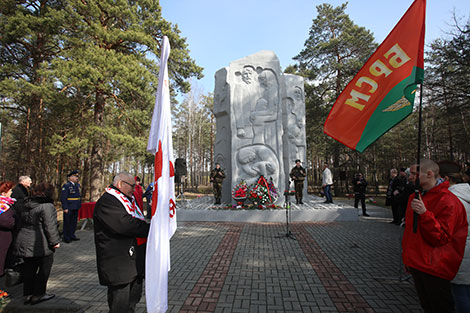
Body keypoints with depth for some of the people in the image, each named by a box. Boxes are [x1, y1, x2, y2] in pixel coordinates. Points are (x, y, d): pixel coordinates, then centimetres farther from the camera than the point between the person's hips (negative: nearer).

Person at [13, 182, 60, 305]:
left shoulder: (27, 205, 10)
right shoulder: (47, 206, -17)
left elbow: (22, 223, 19)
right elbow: (50, 227, -18)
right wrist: (55, 241, -9)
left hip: (24, 243, 8)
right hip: (40, 245, -8)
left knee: (29, 269, 18)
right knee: (44, 268, 7)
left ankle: (27, 295, 26)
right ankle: (38, 295, 14)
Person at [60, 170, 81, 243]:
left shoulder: (77, 185, 11)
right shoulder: (66, 186, -11)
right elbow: (63, 198, -15)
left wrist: (79, 204, 12)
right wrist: (65, 208, -19)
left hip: (75, 208, 7)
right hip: (69, 208, -7)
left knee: (74, 223, 15)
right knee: (67, 223, 3)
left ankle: (72, 235, 27)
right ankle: (66, 238, 13)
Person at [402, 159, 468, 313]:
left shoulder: (447, 201, -16)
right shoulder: (415, 197, 8)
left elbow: (442, 238, -18)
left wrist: (424, 214, -30)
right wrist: (408, 258, 21)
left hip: (434, 269, -7)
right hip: (416, 264, 7)